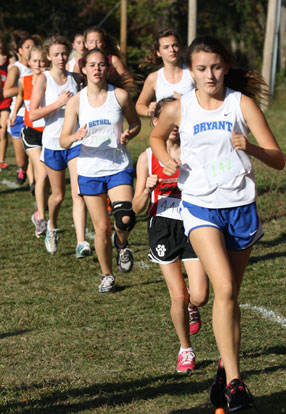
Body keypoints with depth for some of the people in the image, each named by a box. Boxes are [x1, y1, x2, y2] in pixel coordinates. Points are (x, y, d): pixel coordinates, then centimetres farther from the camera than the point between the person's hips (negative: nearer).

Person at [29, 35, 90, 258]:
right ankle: (52, 227, 41)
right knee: (58, 195, 11)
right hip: (53, 142, -1)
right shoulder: (43, 79, -4)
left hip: (76, 141, 1)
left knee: (78, 193, -12)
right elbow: (33, 114, -12)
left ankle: (81, 243, -18)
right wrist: (59, 103, -20)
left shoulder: (76, 79, 5)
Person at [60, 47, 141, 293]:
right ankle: (107, 275, 24)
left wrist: (129, 135, -10)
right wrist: (76, 136, -25)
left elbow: (135, 122, 13)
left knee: (125, 218, -22)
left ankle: (121, 242, 14)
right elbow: (63, 141, -3)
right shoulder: (76, 102, -2)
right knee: (102, 227, 3)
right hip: (90, 170, 1)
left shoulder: (120, 96, -3)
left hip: (119, 167, -1)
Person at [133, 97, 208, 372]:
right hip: (162, 227, 0)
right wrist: (148, 189, -21)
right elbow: (137, 208, -2)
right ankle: (185, 350, 20)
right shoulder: (147, 158, 0)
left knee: (199, 296, -9)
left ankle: (190, 308, 30)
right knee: (178, 297, -2)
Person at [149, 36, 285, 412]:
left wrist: (250, 147, -26)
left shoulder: (242, 103, -4)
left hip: (241, 208, 1)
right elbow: (156, 136, 22)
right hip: (201, 208, -1)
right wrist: (165, 159, 1)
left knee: (230, 294, 11)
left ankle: (226, 368, 28)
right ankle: (233, 380, -17)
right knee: (224, 289, -18)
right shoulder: (179, 109, -1)